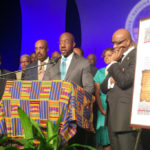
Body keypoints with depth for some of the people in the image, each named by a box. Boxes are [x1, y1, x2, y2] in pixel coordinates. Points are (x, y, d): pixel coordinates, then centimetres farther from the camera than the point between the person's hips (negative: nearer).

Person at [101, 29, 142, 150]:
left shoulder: (137, 55, -7)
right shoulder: (119, 58, 21)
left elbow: (124, 81, -19)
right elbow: (103, 88, 21)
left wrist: (113, 62, -6)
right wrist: (109, 81, -2)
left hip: (126, 114, -9)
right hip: (113, 113, 9)